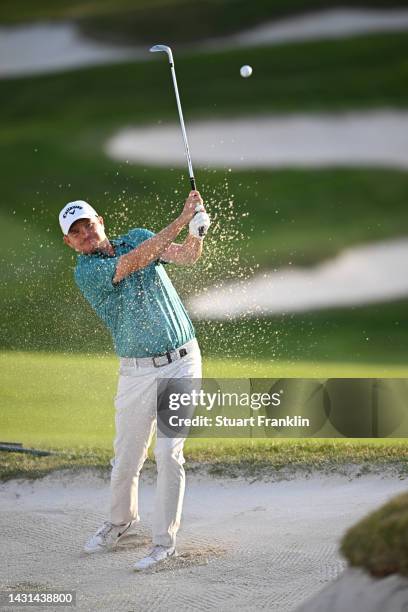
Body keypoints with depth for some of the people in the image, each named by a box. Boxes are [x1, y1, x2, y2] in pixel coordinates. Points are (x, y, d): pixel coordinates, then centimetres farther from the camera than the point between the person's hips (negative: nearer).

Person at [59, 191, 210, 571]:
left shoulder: (137, 237, 5)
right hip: (137, 372, -1)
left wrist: (197, 232, -32)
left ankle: (165, 540, 2)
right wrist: (181, 220, -29)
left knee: (169, 454, -7)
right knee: (126, 457, 7)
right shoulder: (85, 272, -9)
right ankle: (121, 519, 36)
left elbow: (186, 256, -8)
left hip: (182, 364, 1)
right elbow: (134, 261, -24)